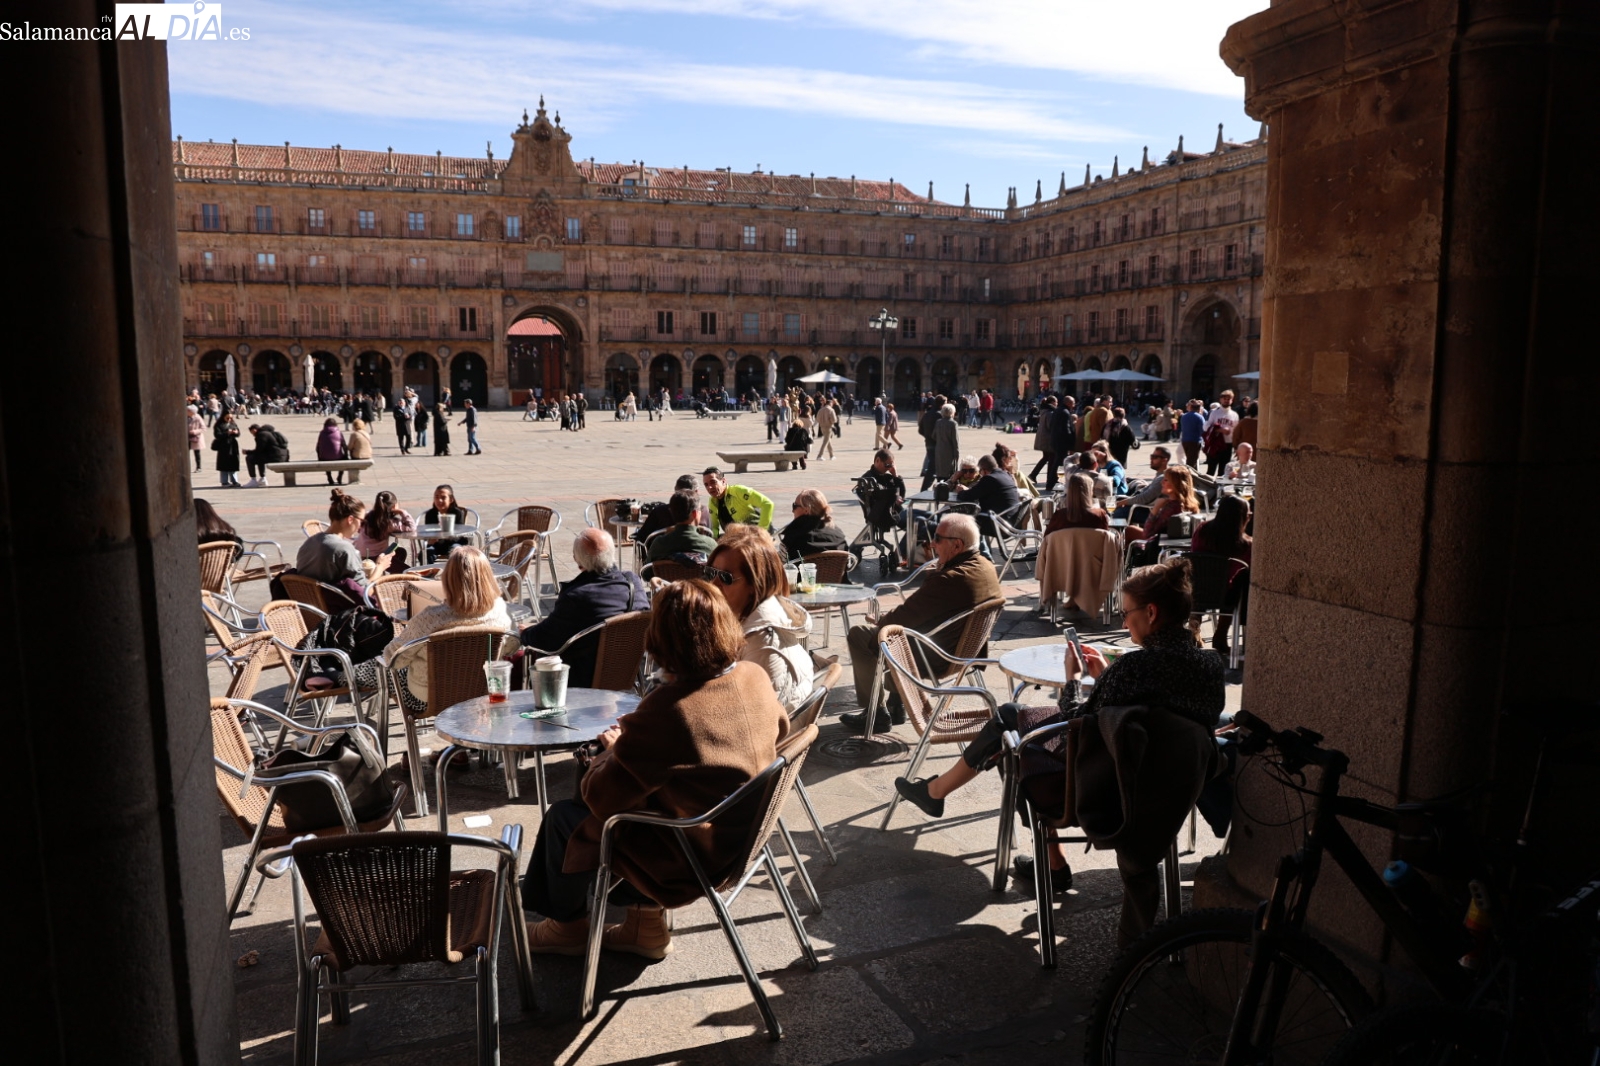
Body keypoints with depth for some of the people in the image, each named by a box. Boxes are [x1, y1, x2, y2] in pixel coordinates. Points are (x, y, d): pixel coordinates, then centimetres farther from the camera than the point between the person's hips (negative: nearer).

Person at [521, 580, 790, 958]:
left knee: (565, 816, 13)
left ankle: (568, 926, 36)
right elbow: (780, 726, 14)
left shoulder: (665, 710, -30)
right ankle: (646, 922, 29)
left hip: (689, 861, -7)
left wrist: (611, 749, 2)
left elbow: (599, 796, -20)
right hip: (741, 837, 7)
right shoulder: (756, 678, -10)